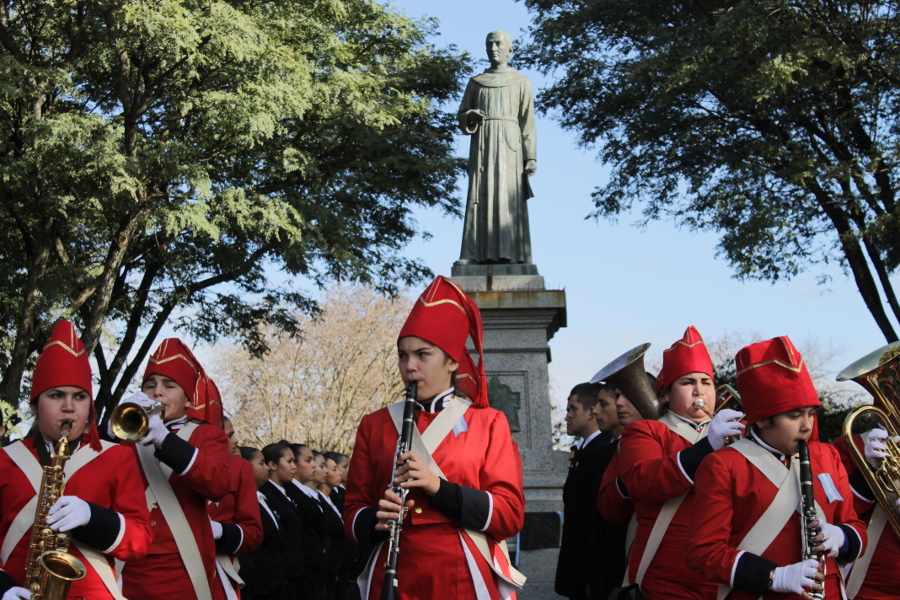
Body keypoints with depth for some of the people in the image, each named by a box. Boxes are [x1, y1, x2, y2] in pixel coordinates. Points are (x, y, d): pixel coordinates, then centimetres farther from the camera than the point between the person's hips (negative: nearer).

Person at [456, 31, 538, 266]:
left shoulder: (521, 82, 10)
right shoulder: (475, 82, 18)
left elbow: (528, 122, 4)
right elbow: (461, 115, 17)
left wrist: (531, 156, -5)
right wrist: (470, 117, -7)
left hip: (509, 143, -2)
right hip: (482, 143, 3)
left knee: (509, 197, -12)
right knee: (481, 195, -7)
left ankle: (510, 255, -15)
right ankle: (479, 255, -10)